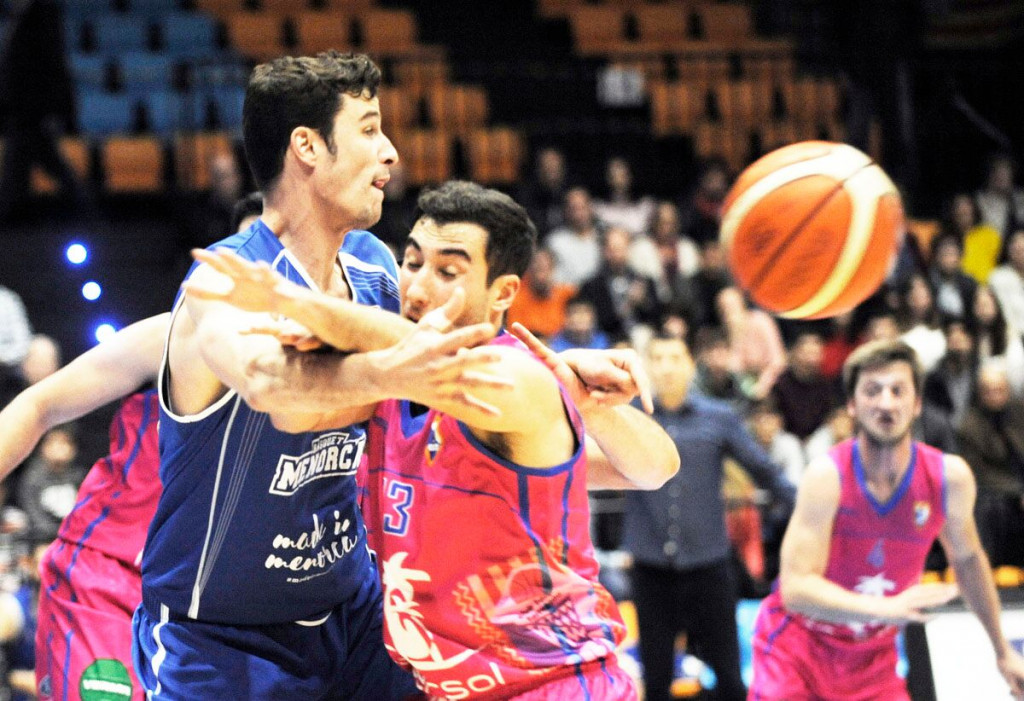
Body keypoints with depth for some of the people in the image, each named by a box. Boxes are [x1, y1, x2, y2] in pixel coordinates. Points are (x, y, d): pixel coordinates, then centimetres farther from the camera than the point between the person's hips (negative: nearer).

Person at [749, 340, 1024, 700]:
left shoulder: (950, 477, -10)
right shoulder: (826, 477, -23)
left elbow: (967, 559, 10)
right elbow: (795, 588, -31)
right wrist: (887, 608, -45)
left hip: (873, 657, 4)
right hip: (798, 647, -4)